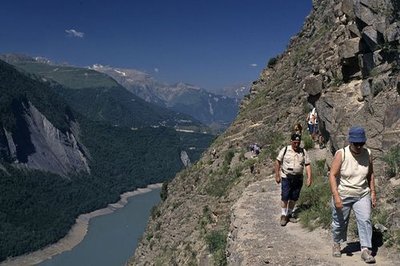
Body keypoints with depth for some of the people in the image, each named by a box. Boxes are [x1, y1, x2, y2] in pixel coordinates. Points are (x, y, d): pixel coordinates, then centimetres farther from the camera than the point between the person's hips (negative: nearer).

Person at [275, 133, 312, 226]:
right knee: (285, 197, -5)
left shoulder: (303, 152, 4)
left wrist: (309, 177, -7)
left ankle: (289, 214, 25)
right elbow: (278, 162, 1)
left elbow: (307, 165, 2)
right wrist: (277, 175, -2)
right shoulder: (285, 150, -3)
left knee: (294, 198, 9)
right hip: (286, 178, -3)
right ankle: (283, 215, 9)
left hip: (298, 179, 3)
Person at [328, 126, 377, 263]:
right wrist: (336, 196, -26)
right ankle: (336, 244, 34)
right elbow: (332, 175, -19)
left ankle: (365, 250, -6)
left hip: (362, 195, 3)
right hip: (342, 196, -3)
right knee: (339, 223, 10)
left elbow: (370, 174, 10)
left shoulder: (367, 154, -4)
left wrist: (373, 192, 8)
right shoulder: (341, 154, -17)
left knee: (365, 220, -11)